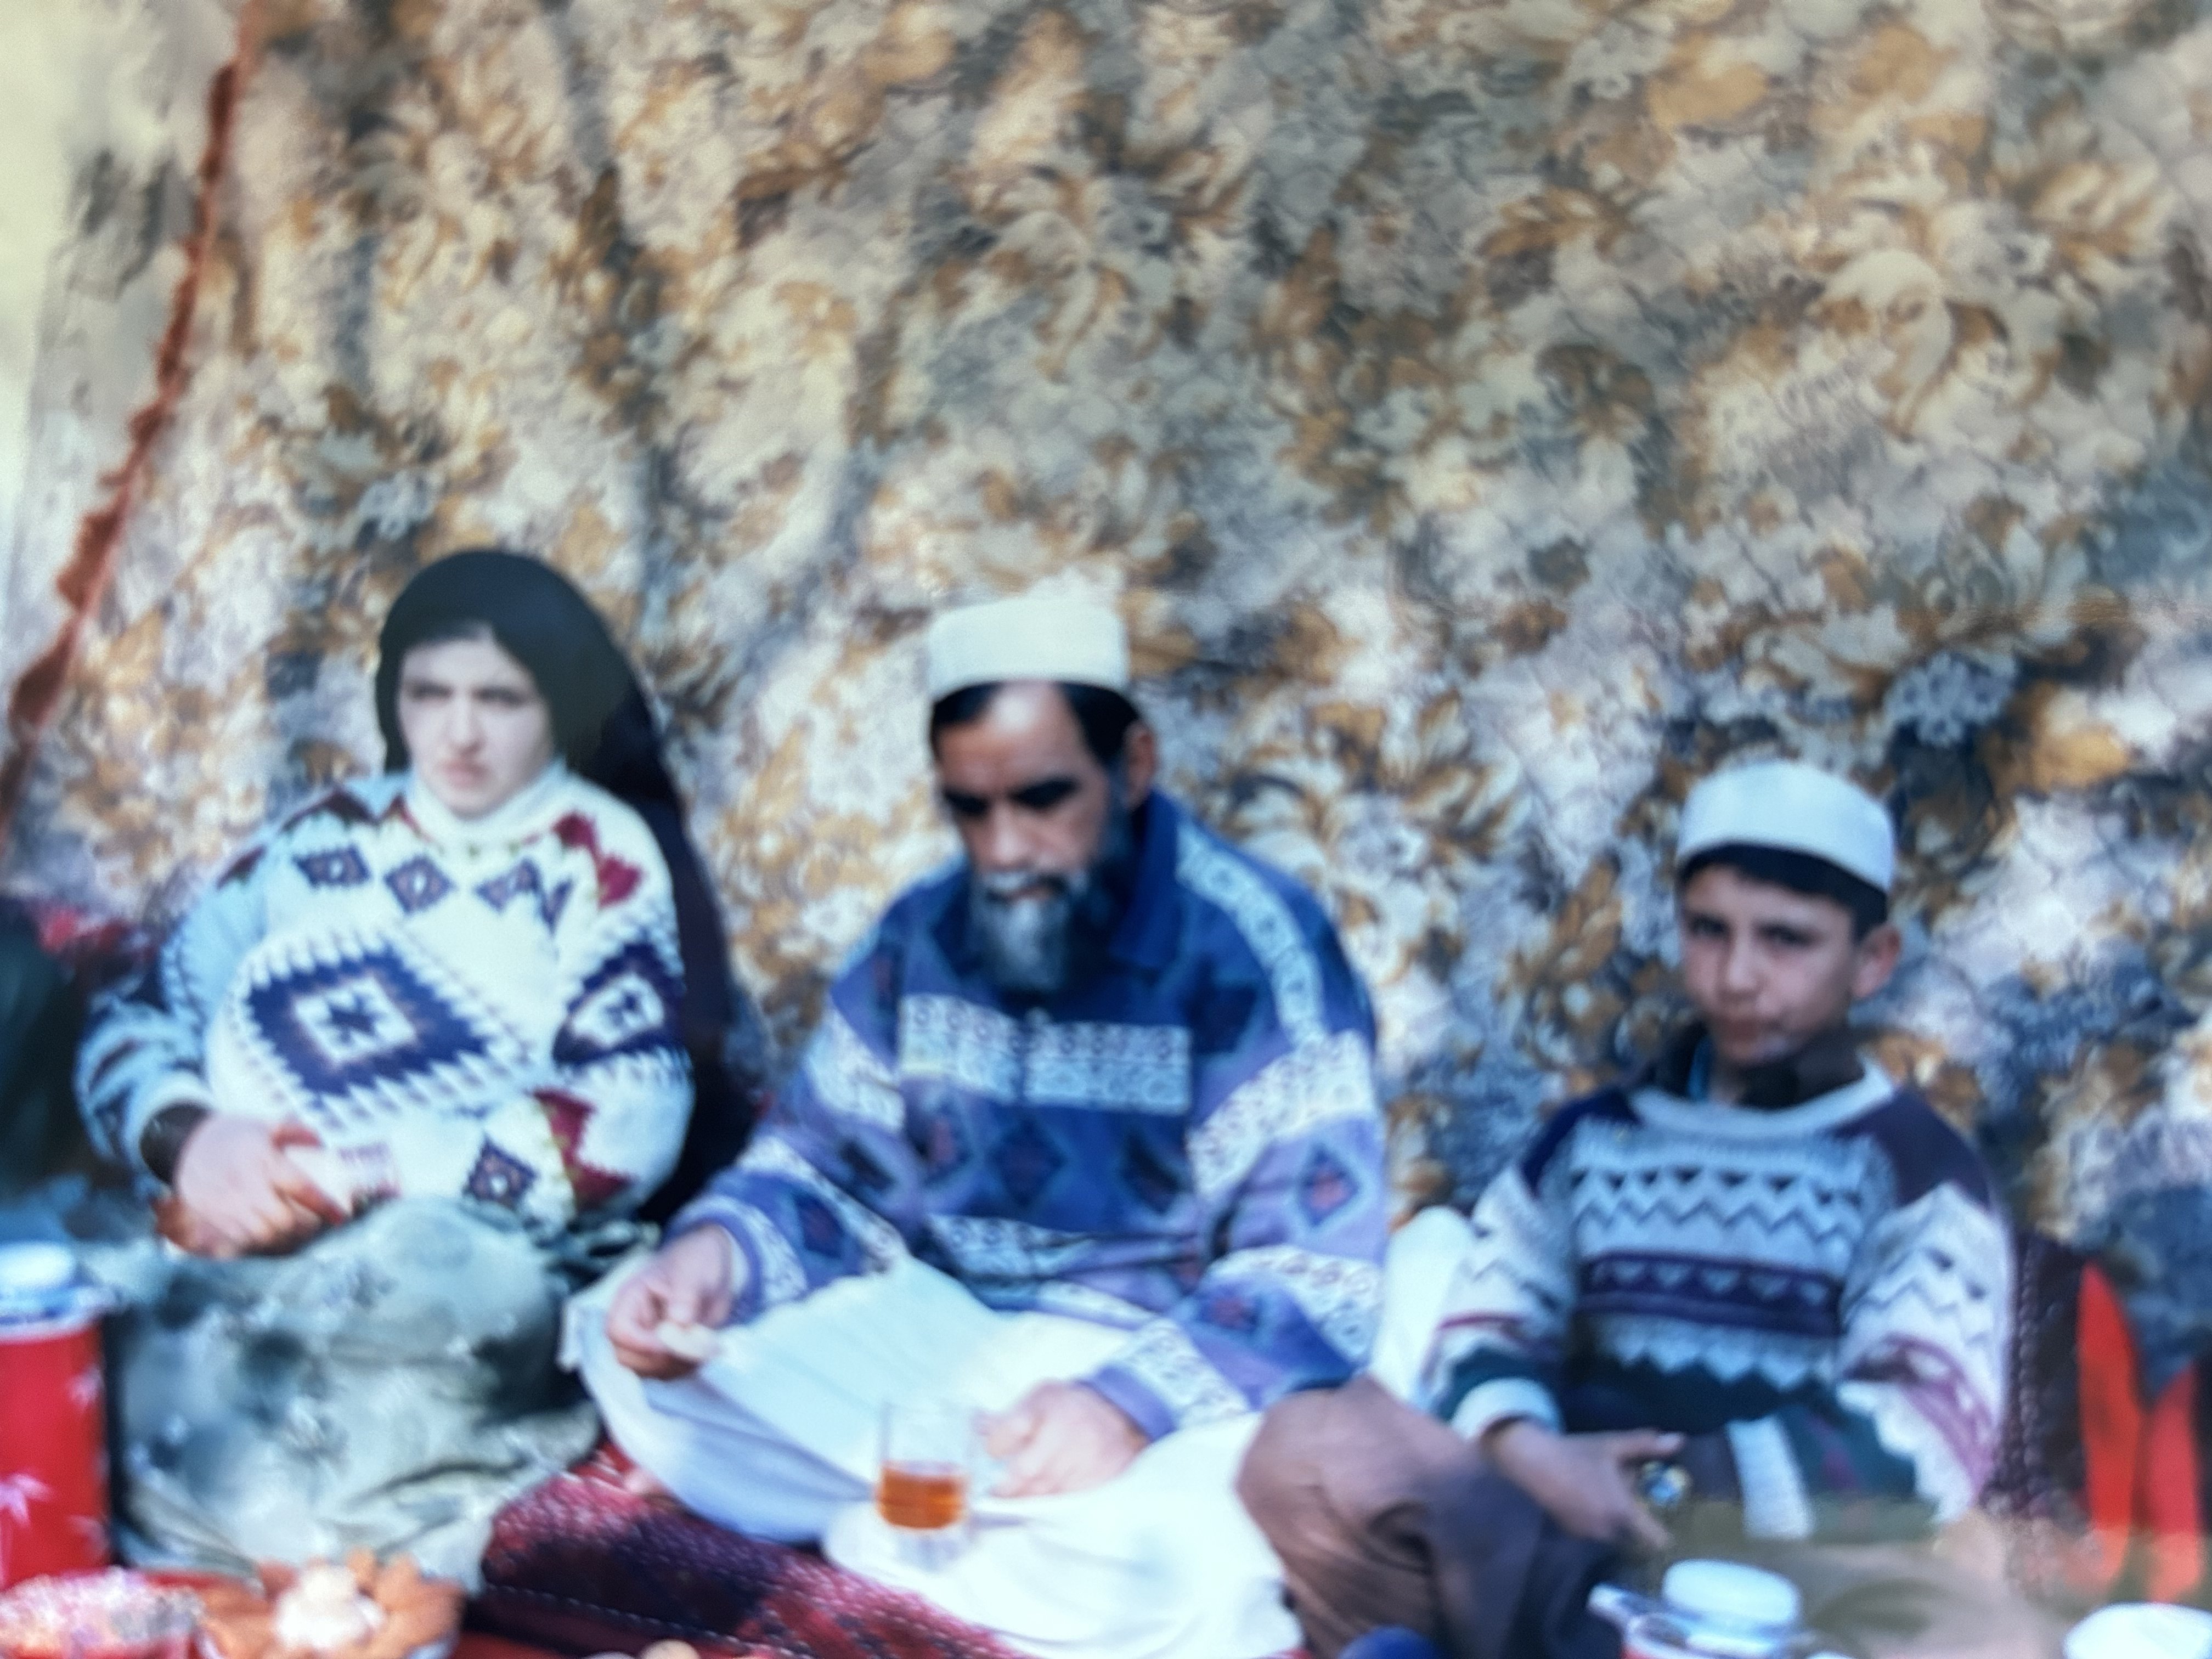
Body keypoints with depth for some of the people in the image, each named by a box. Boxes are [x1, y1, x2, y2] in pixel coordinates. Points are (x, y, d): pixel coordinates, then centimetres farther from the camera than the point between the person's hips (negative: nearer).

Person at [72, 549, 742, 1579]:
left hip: (448, 1284, -3)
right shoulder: (317, 838, 20)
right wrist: (186, 1137, -8)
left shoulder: (604, 864, 7)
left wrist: (352, 1177, -12)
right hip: (213, 1265, 4)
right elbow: (131, 1023, 16)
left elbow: (625, 1126, -6)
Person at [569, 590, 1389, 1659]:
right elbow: (826, 1172, 10)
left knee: (1176, 1560, -38)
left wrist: (1132, 1404, -35)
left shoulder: (1253, 953, -14)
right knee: (634, 1354, -10)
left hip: (1162, 1369, -4)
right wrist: (721, 1247, -14)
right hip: (930, 1333, 5)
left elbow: (1316, 1276, -19)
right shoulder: (921, 936, 3)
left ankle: (865, 1531, -7)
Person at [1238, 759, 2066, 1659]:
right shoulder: (1590, 1138, 15)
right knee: (1307, 1442, -21)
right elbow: (1481, 1335, 9)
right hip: (1567, 1542, 2)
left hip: (1801, 1566, -1)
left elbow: (1926, 1441, -6)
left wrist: (1655, 1483, -11)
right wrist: (1525, 1449, -14)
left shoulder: (1917, 1170, 6)